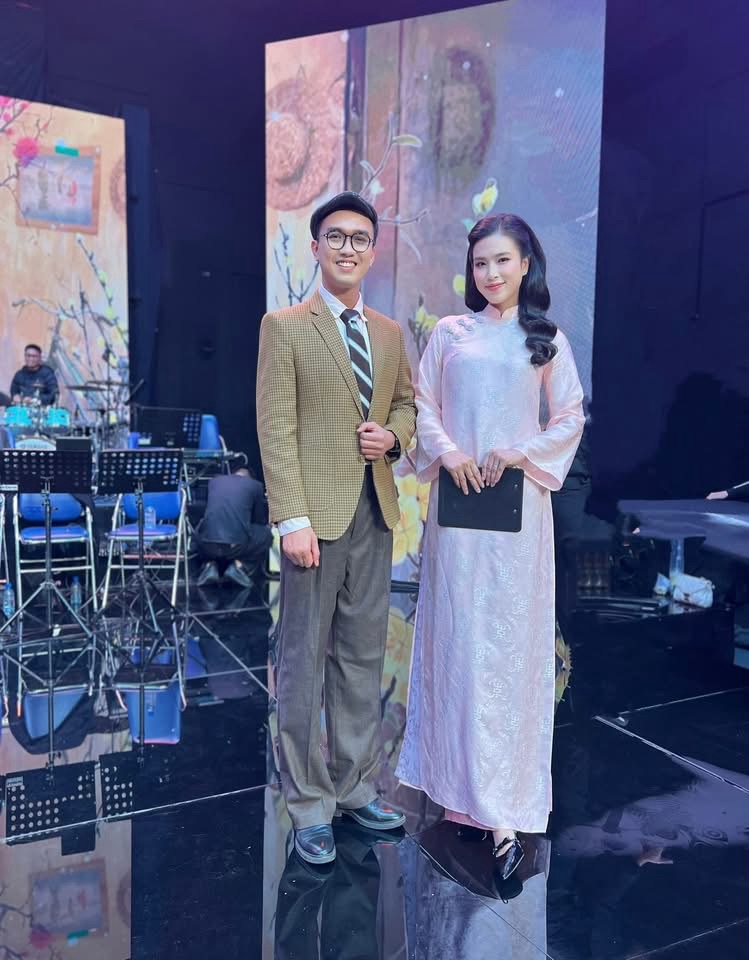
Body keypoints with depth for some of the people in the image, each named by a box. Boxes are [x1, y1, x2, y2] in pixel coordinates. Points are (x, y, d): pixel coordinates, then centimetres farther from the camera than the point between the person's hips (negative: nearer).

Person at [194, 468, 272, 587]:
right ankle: (239, 565, 7)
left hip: (208, 544, 3)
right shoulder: (255, 485, 14)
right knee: (266, 535, 26)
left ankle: (210, 565, 14)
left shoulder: (214, 481, 22)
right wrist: (267, 525, 48)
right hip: (237, 544, -3)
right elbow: (259, 520, 24)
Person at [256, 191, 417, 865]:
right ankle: (309, 808, 18)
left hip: (376, 511, 6)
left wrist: (394, 434, -3)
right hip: (317, 512, -5)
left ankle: (356, 788, 29)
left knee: (364, 657, 13)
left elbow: (407, 402, 22)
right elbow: (276, 426, -9)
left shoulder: (390, 333, 15)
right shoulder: (284, 326, -2)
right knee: (305, 661, 3)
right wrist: (292, 519, -17)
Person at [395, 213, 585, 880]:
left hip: (518, 504, -1)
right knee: (454, 636, 4)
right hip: (456, 499, 1)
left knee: (510, 643, 0)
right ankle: (460, 783, 20)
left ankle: (505, 806, 8)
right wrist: (446, 450, -10)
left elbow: (572, 418, 7)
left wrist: (519, 452, -9)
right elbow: (422, 404, 8)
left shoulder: (547, 340, 8)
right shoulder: (449, 333, 9)